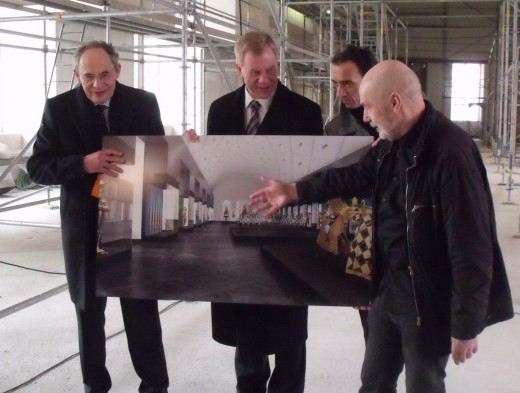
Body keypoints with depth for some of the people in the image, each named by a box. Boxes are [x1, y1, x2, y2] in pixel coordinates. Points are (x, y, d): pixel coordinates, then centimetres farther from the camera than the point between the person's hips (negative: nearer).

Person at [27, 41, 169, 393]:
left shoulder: (144, 103, -3)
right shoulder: (58, 108, -5)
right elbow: (37, 167, -8)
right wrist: (84, 164, -26)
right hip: (84, 226, 1)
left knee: (143, 309, 8)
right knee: (89, 311, 15)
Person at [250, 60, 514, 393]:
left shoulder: (452, 152, -26)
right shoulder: (393, 143, 2)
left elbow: (471, 248, -25)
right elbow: (355, 175, 20)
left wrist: (467, 325, -20)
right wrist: (293, 191, 18)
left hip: (429, 301, -8)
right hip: (389, 289, 8)